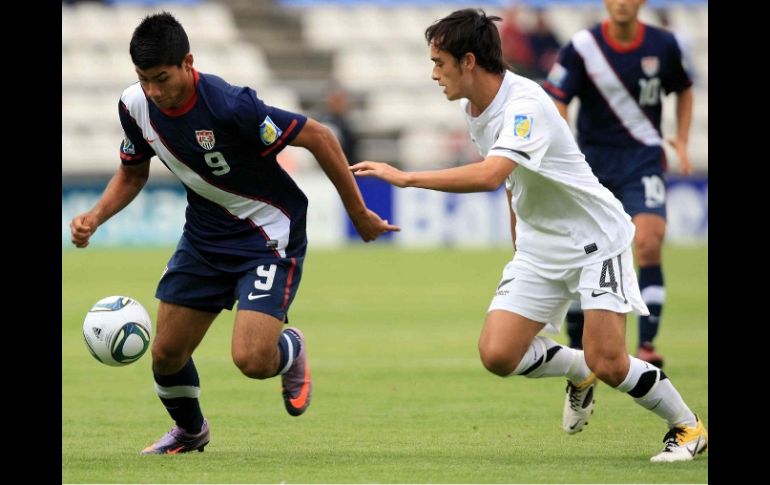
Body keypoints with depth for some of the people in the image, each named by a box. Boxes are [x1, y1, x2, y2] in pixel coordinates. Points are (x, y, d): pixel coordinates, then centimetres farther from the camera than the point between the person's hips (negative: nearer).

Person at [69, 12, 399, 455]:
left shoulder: (230, 106, -30)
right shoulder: (136, 105, -10)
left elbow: (319, 137, -22)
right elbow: (133, 173, 10)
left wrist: (359, 214, -14)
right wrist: (94, 217, -8)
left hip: (269, 236, -6)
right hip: (204, 235, 6)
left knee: (252, 359, -21)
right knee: (166, 353, 5)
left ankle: (290, 350, 18)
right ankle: (190, 431, 37)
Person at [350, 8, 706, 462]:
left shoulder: (526, 106, -27)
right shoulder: (474, 108, 1)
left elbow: (490, 175, -43)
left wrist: (405, 177, -41)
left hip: (595, 241, -8)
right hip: (539, 249, 8)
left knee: (607, 363, -16)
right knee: (497, 353, -9)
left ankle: (688, 426, 9)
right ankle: (579, 371, 20)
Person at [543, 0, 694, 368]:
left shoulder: (662, 45, -3)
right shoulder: (582, 47, -9)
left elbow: (683, 90, 16)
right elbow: (556, 102, -9)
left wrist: (682, 140, 4)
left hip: (643, 159, 0)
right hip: (593, 158, 0)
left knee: (648, 244, -19)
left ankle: (647, 344, -15)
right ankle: (576, 346, 19)